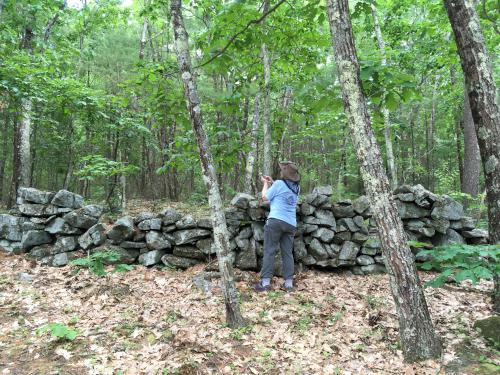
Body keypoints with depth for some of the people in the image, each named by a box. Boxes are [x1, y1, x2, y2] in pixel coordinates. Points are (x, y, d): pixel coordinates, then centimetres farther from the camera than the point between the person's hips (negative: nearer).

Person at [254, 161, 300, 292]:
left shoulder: (279, 183, -6)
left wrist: (265, 183, 17)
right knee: (287, 253, 8)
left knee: (269, 251, -2)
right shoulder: (297, 188, 13)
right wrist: (272, 182, 25)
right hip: (291, 223, 6)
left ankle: (265, 282, -3)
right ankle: (289, 283, 7)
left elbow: (265, 197, 2)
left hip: (276, 220, -6)